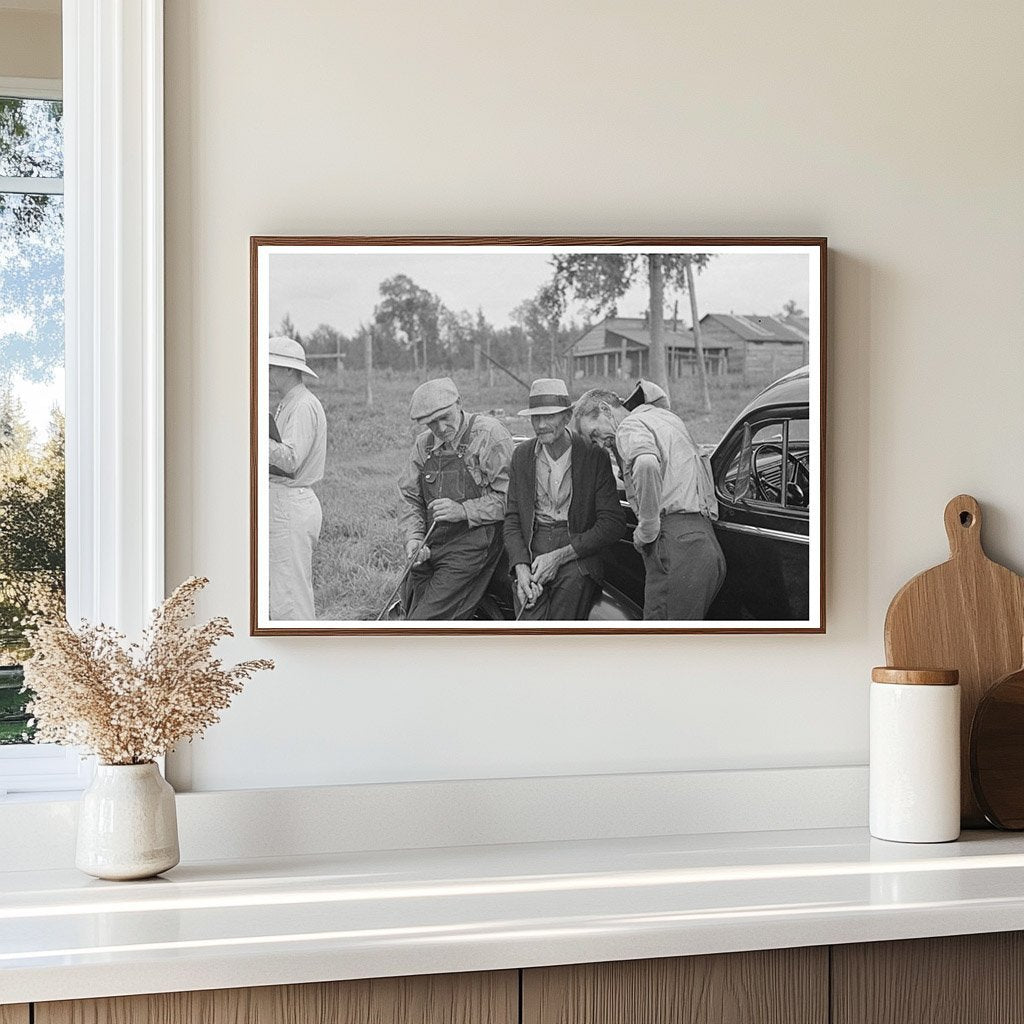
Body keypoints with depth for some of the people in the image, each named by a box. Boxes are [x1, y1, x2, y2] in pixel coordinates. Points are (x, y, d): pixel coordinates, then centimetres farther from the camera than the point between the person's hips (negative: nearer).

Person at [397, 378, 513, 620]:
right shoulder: (424, 444, 11)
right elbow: (409, 497, 14)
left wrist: (463, 511, -19)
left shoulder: (489, 434, -8)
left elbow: (509, 497, -14)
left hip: (472, 545, -7)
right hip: (428, 551, 7)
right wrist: (413, 537, -3)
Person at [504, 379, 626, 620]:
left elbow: (613, 524, -7)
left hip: (578, 555, -2)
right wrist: (521, 567, -10)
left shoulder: (593, 457, -2)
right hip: (531, 552, 2)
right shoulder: (521, 456, 9)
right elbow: (512, 520, 10)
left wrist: (558, 557, -14)